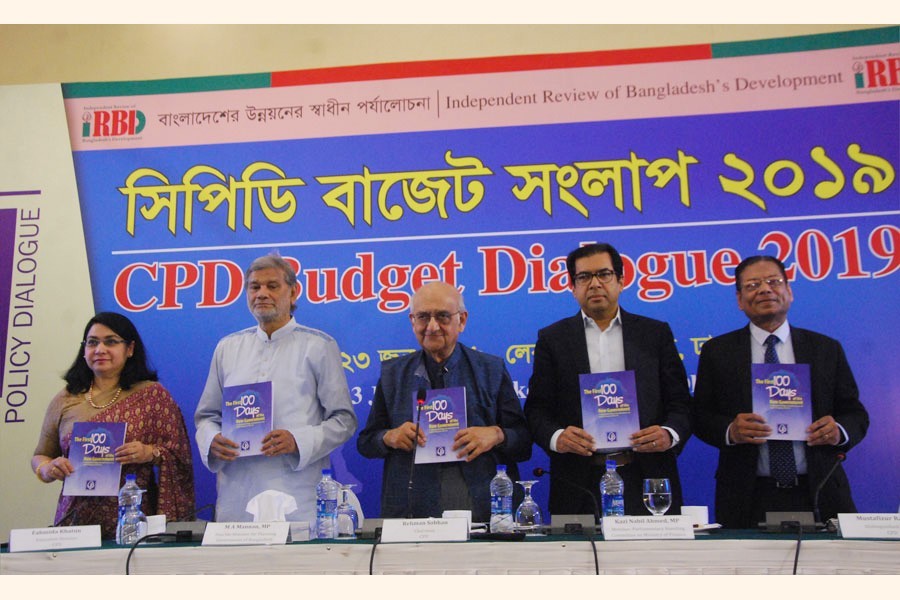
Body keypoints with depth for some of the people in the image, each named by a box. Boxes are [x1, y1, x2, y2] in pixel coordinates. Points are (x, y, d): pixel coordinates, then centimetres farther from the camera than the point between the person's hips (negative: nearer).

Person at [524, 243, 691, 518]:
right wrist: (556, 436, -16)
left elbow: (681, 403, 8)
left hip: (646, 481, 1)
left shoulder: (656, 333, 11)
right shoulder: (552, 338, 9)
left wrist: (670, 434, -12)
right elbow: (537, 408, 4)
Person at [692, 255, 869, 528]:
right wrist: (730, 431, -17)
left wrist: (839, 431, -12)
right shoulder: (717, 351, 6)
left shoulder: (827, 349, 10)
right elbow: (701, 416, 3)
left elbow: (856, 414, 10)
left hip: (819, 495, 1)